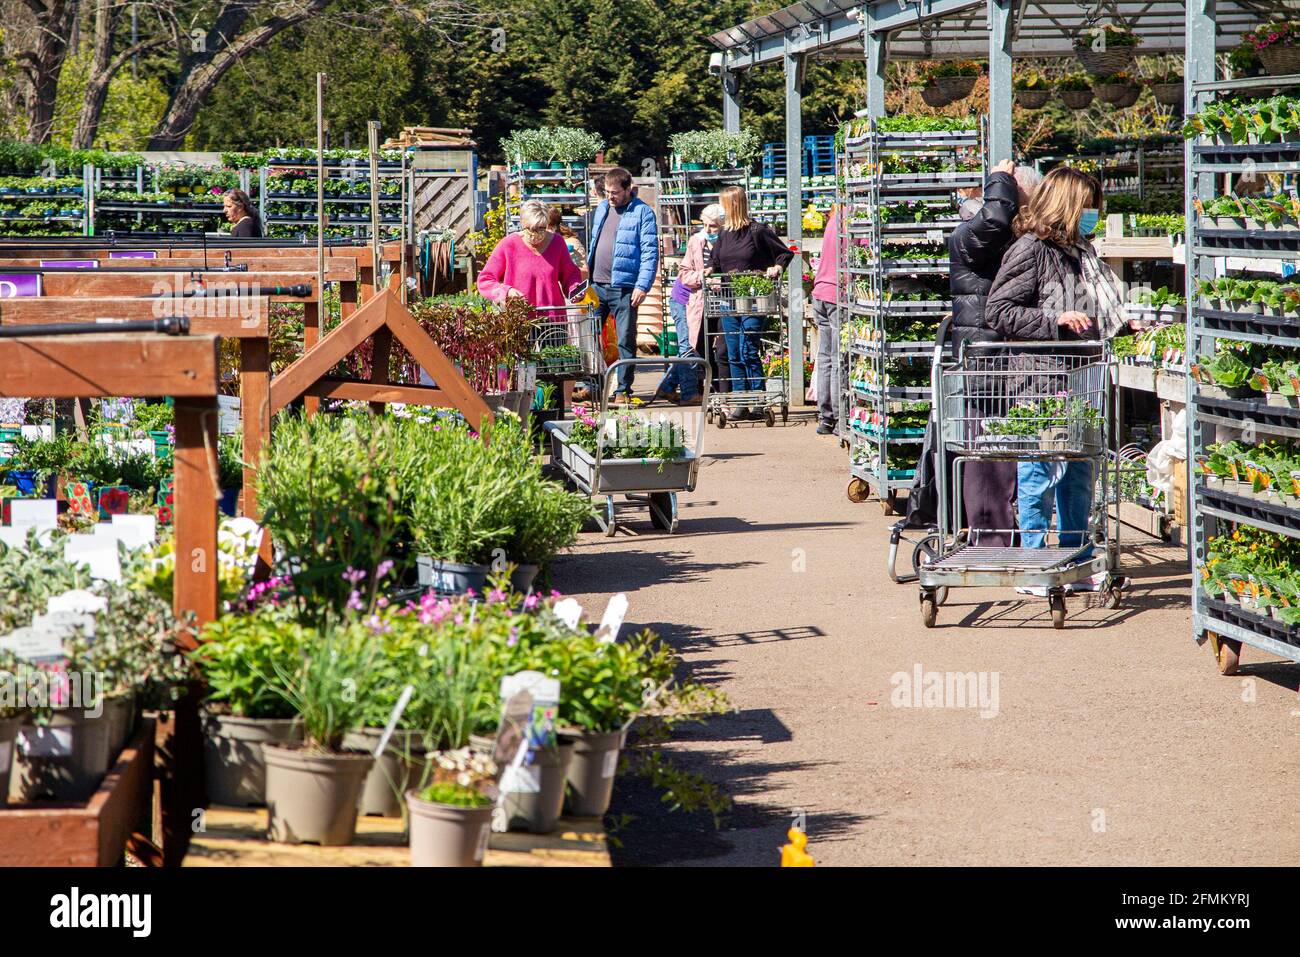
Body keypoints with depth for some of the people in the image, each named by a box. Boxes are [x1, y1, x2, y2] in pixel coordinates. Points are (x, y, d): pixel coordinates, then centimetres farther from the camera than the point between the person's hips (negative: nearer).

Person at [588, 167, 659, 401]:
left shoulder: (642, 213, -6)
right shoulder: (602, 209, 14)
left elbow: (650, 252, -11)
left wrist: (643, 285, -18)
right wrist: (586, 276, 17)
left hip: (624, 288, -6)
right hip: (597, 285, 6)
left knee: (626, 341, 0)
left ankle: (624, 389, 6)